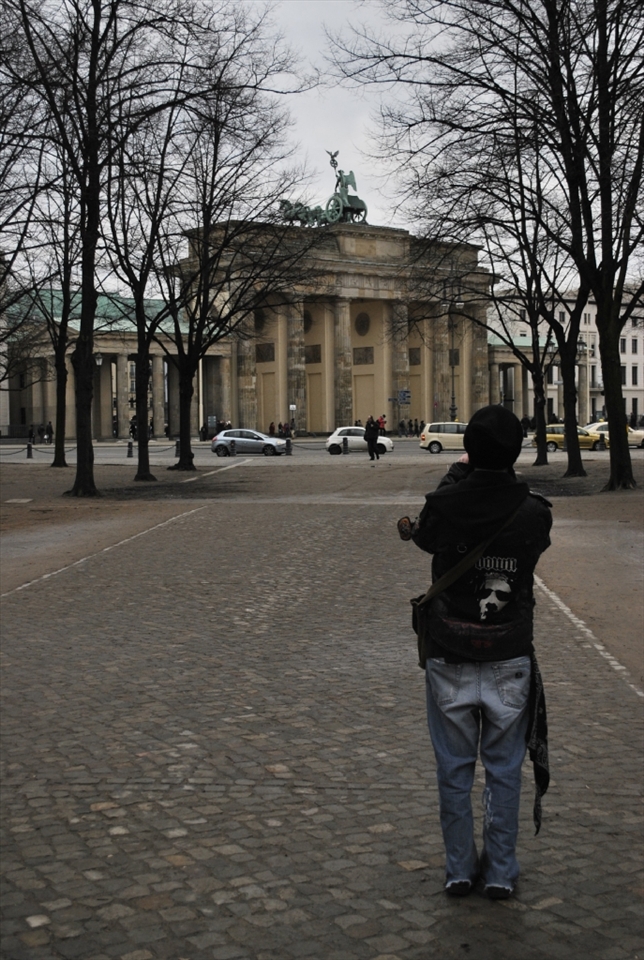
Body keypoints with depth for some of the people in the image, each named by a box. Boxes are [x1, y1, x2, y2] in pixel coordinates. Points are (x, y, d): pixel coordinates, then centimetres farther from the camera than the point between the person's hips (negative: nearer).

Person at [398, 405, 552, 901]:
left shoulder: (444, 505, -13)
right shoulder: (535, 512, -13)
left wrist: (459, 471, 19)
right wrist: (502, 474, 15)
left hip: (449, 660, 0)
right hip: (509, 661, 0)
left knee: (454, 768, 14)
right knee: (504, 770, 14)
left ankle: (459, 869, 24)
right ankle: (501, 872, 24)